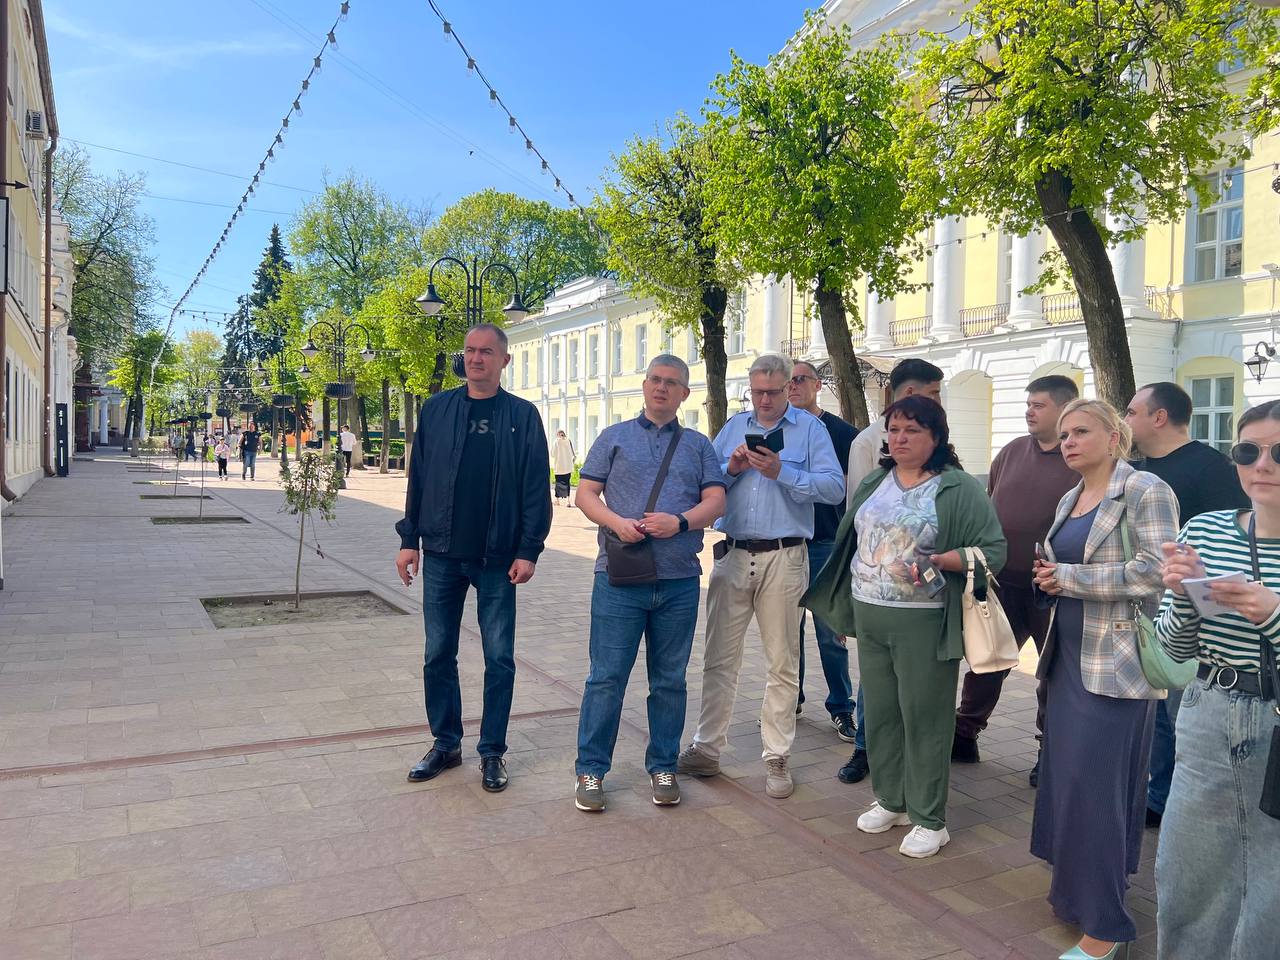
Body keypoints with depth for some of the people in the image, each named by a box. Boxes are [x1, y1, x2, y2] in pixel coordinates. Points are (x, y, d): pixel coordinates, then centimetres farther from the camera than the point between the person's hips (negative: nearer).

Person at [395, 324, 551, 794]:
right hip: (441, 553, 2)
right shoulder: (436, 409, 6)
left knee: (499, 659, 5)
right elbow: (418, 477, 8)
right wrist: (409, 538, 3)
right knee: (438, 655, 10)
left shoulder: (523, 415, 0)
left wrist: (528, 549, -9)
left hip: (497, 558, -2)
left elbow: (536, 487, -3)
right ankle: (446, 744, 26)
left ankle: (492, 752, 19)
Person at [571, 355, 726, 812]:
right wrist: (616, 522, -14)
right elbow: (585, 493, 4)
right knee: (607, 677, 0)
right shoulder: (616, 436, 11)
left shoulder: (698, 445, 14)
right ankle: (591, 770, 12)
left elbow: (715, 501, 4)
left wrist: (680, 522, -15)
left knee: (670, 680, 10)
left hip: (679, 581, 2)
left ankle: (663, 767, 23)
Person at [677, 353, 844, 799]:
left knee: (782, 664, 5)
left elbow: (835, 487, -10)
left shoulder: (810, 428, 3)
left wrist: (782, 472, -18)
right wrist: (731, 469, -8)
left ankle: (778, 759, 16)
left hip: (783, 559, -3)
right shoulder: (733, 427, 13)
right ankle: (707, 750, 18)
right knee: (719, 658, 8)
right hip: (732, 556, 3)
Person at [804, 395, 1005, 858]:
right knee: (880, 711, 14)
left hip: (923, 623, -6)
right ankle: (890, 800, 31)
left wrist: (936, 561, -25)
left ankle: (929, 820, 16)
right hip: (869, 615, 6)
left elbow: (993, 551, -12)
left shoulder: (959, 488, -8)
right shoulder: (874, 483, 11)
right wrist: (851, 605, 17)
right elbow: (850, 539, 18)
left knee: (924, 717, 2)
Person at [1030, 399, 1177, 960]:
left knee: (1093, 786, -6)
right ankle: (1075, 889, 29)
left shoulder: (1144, 491, -10)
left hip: (1116, 662, -8)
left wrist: (1069, 577, -16)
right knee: (1064, 777, 13)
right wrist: (1050, 577, 4)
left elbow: (1155, 571, -20)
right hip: (1069, 656, 8)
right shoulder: (1070, 500, 15)